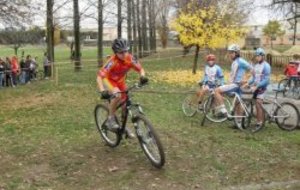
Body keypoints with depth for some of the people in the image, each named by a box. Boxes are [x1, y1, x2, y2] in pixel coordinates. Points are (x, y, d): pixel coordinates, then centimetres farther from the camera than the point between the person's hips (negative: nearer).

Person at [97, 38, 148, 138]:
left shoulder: (130, 58, -24)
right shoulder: (112, 62, -35)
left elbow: (140, 69, -11)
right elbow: (99, 76, -39)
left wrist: (142, 76, -34)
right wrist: (102, 91, -52)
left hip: (120, 80, 5)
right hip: (108, 79, -5)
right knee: (117, 95, -34)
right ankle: (111, 118, -13)